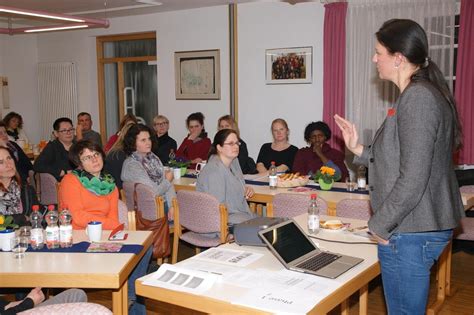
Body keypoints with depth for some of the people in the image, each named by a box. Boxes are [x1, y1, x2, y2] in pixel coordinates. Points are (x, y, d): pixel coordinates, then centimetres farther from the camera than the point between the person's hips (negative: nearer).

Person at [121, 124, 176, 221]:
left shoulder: (153, 157, 9)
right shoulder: (131, 165, -15)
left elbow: (168, 183, 2)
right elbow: (154, 192, -18)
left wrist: (172, 206, -12)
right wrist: (168, 180, 0)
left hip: (166, 201, 7)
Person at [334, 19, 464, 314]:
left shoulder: (417, 98, -19)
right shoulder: (421, 93, 13)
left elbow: (412, 180, -23)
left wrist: (381, 225, -13)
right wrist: (359, 149, 7)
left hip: (410, 233, -10)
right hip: (422, 227, 10)